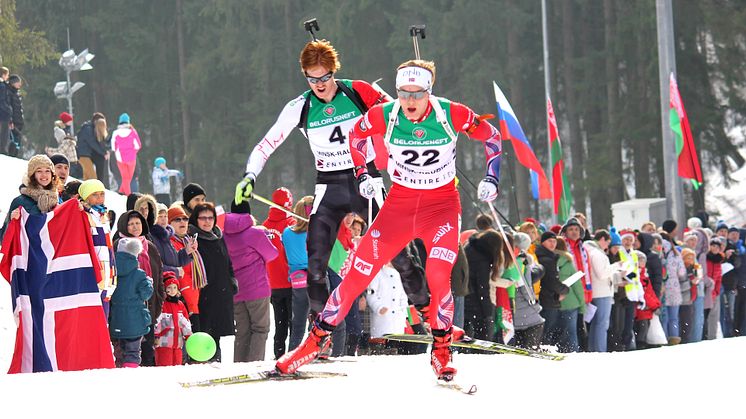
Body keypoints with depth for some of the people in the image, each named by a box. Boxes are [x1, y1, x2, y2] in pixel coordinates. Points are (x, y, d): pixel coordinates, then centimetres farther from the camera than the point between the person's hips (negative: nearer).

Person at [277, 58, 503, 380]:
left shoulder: (452, 115, -18)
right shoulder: (383, 116, -14)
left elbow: (491, 136, 0)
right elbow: (356, 135, 9)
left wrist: (492, 178, -9)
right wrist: (362, 174, 2)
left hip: (442, 205, -2)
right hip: (399, 203, 2)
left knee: (437, 276, -24)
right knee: (358, 275, -3)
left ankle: (441, 351, -4)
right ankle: (315, 341, 11)